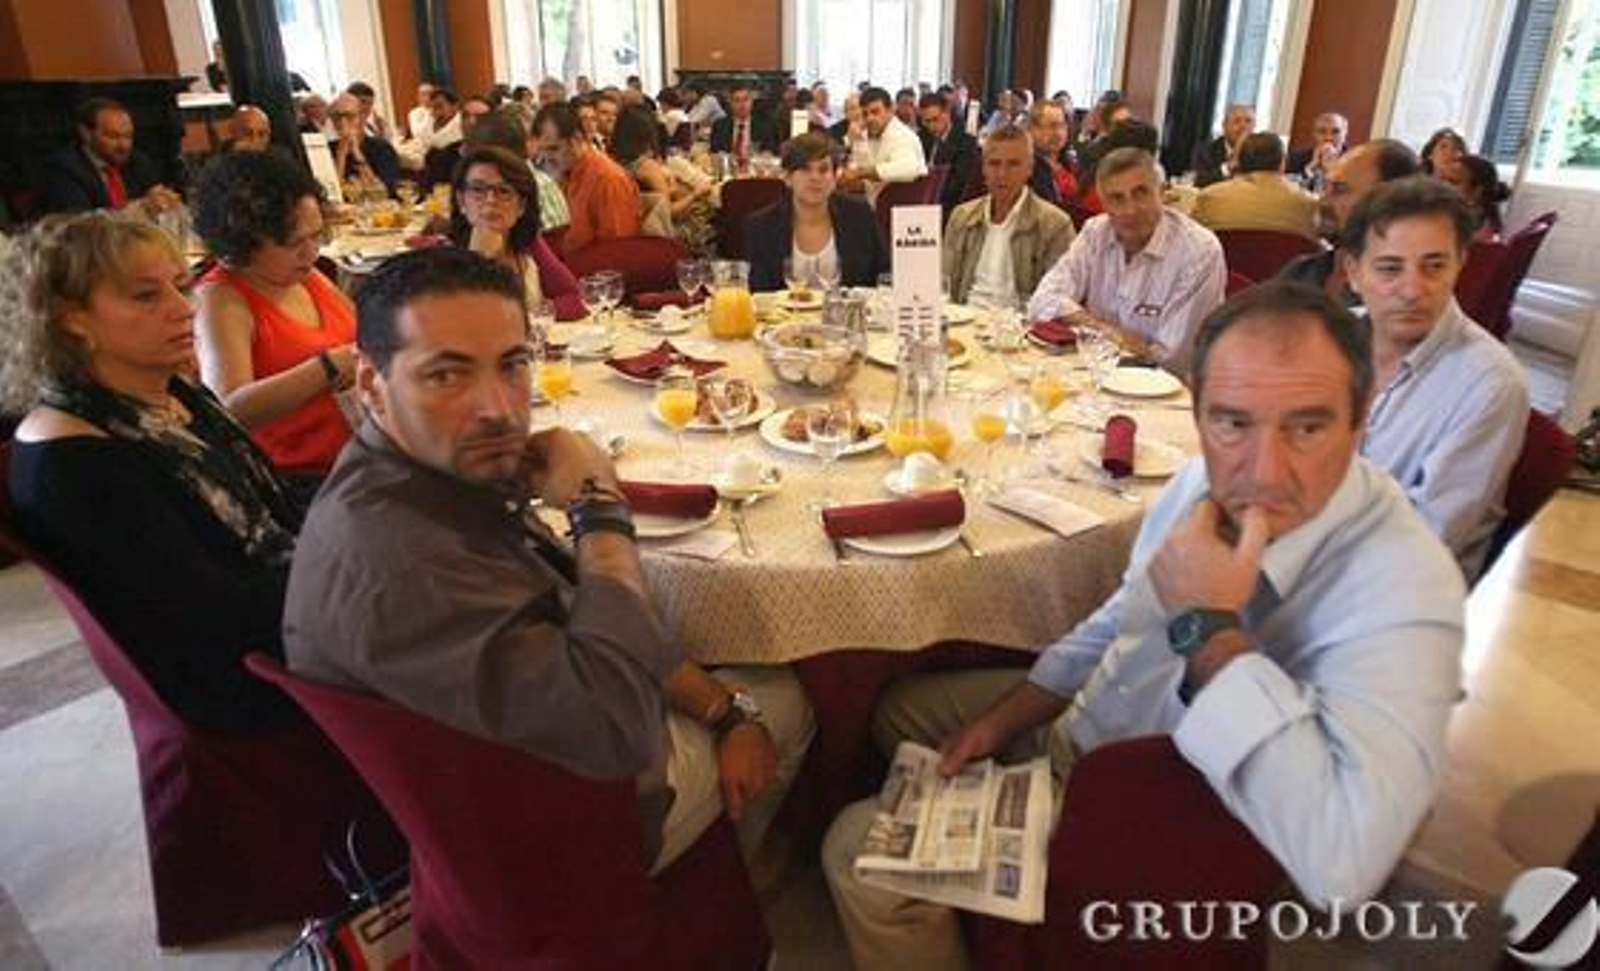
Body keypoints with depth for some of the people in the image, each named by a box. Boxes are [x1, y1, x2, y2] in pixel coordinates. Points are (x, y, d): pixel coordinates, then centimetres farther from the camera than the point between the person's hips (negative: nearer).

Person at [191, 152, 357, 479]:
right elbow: (230, 410, -24)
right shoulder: (220, 301, -11)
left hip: (356, 457, 7)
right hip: (292, 480, -7)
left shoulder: (306, 275, 9)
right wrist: (329, 368, -32)